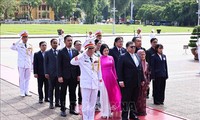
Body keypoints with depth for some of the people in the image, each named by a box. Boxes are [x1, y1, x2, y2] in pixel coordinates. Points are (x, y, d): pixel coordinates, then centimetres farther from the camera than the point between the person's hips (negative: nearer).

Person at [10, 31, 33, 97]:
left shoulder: (30, 46, 8)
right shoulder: (19, 45, -2)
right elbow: (12, 47, -22)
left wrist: (32, 64, 11)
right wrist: (19, 40, -25)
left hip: (28, 65, 3)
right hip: (21, 65, -3)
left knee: (27, 78, 8)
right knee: (22, 79, 1)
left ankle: (27, 91, 18)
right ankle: (22, 92, 10)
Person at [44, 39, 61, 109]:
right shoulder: (47, 52, 2)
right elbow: (45, 63, 1)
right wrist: (46, 73, -6)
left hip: (59, 73, 2)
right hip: (51, 73, -1)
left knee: (58, 88, 7)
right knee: (51, 88, 5)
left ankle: (57, 102, 17)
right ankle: (51, 103, 12)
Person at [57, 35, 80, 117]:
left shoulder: (75, 51, 7)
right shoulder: (61, 52, -3)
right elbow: (59, 65, -5)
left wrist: (78, 75, 3)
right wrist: (60, 76, -11)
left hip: (74, 76, 3)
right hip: (64, 76, -3)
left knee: (73, 93, 9)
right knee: (63, 93, 4)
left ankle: (72, 109, 19)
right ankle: (63, 110, 12)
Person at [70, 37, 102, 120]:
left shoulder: (97, 59, 7)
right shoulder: (82, 58, -7)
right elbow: (72, 62, -26)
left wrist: (100, 81, 11)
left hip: (95, 84, 4)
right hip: (85, 84, -4)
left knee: (93, 103, 12)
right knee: (85, 103, 0)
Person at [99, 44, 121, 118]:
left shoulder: (111, 58, 8)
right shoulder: (100, 59, -5)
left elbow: (113, 68, 12)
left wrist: (115, 78, 10)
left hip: (111, 78, 5)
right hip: (103, 78, -4)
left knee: (112, 94, 8)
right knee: (104, 95, 3)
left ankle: (110, 111, 21)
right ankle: (105, 113, 13)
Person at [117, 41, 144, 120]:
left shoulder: (138, 57, 15)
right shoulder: (123, 57, -6)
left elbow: (140, 69, 17)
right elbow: (119, 70, -10)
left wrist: (142, 80, 13)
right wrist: (120, 80, -17)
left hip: (137, 83, 6)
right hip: (127, 83, -6)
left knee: (134, 100, 13)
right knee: (126, 100, 2)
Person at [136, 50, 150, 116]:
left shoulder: (146, 64, 9)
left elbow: (148, 74, 12)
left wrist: (148, 83, 7)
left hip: (144, 82, 5)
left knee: (143, 97, 9)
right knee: (138, 97, -1)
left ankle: (143, 111, 17)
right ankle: (138, 111, 8)